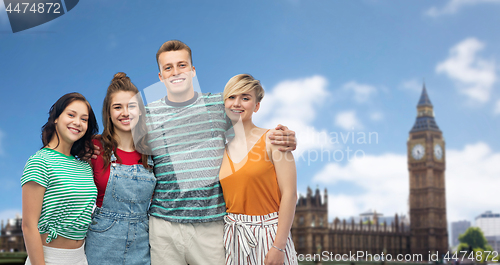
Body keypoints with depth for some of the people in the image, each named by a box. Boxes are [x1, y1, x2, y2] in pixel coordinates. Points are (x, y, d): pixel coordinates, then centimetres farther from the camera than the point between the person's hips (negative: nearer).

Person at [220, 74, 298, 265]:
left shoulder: (272, 139, -7)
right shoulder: (223, 148, 7)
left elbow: (289, 194, -12)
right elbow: (221, 199, 12)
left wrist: (278, 247, -16)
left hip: (268, 233, -4)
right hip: (232, 236, 4)